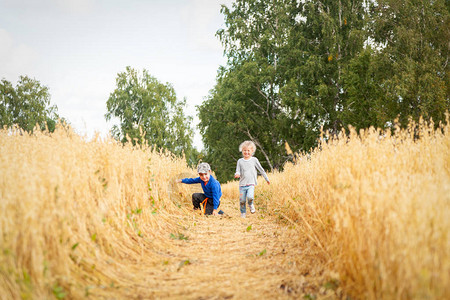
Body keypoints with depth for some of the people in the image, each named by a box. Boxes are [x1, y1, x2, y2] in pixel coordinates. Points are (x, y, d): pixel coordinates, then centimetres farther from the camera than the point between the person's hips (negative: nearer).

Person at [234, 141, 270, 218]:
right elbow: (238, 171, 7)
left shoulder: (254, 160, 4)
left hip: (251, 184, -2)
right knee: (242, 201, 2)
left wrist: (267, 179, 18)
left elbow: (261, 170, 12)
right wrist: (237, 174, -18)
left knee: (250, 197, -26)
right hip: (242, 184, 2)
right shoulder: (240, 161, 8)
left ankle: (251, 205, 7)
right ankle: (243, 214, 23)